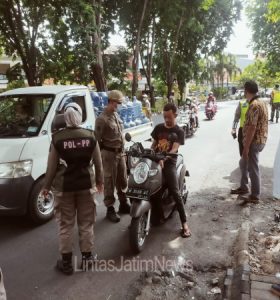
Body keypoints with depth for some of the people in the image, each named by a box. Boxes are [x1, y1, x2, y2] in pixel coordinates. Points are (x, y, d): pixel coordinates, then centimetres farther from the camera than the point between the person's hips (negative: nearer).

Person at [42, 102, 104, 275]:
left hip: (64, 187, -1)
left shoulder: (58, 138, -9)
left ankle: (66, 262, 20)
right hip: (86, 185, 2)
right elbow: (98, 163, 2)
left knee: (66, 225, 10)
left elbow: (52, 165, -5)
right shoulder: (90, 136, -4)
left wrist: (47, 186, 8)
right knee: (86, 223, 14)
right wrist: (100, 181, 16)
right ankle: (87, 257, 27)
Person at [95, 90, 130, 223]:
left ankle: (123, 204, 33)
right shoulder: (102, 119, -15)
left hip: (120, 153, 8)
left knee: (122, 180, 17)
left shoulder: (116, 115, 11)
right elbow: (97, 139, -14)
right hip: (109, 154, -8)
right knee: (110, 182, 1)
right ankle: (110, 209, 13)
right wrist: (102, 154, -11)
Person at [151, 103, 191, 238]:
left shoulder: (179, 131, 0)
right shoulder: (158, 127, 13)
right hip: (155, 160, 4)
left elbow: (175, 149, -13)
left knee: (175, 193, -14)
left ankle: (184, 223, -8)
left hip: (169, 163, -4)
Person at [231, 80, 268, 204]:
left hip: (254, 141, -10)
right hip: (259, 139, 10)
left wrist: (246, 147, -22)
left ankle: (255, 196, 14)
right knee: (243, 163, 23)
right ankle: (243, 187, 36)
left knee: (253, 168, 1)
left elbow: (252, 128, -25)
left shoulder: (254, 105, -21)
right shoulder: (261, 103, 12)